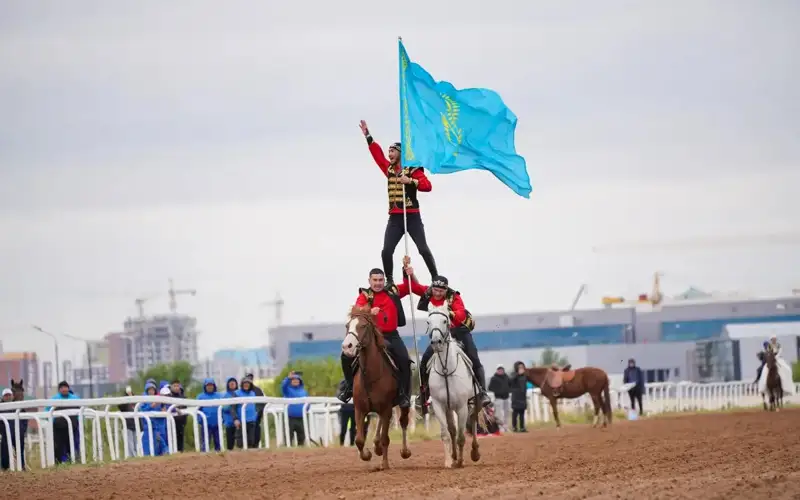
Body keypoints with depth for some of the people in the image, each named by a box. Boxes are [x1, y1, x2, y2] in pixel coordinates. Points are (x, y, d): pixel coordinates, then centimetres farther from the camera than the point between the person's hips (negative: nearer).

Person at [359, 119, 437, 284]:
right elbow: (377, 154, 18)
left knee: (423, 249, -6)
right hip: (394, 218, 5)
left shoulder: (413, 170, -6)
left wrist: (411, 181, -29)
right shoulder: (389, 169, 12)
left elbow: (427, 186, -17)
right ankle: (389, 281, 3)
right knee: (386, 251, -6)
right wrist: (367, 135, 19)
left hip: (412, 217, -5)